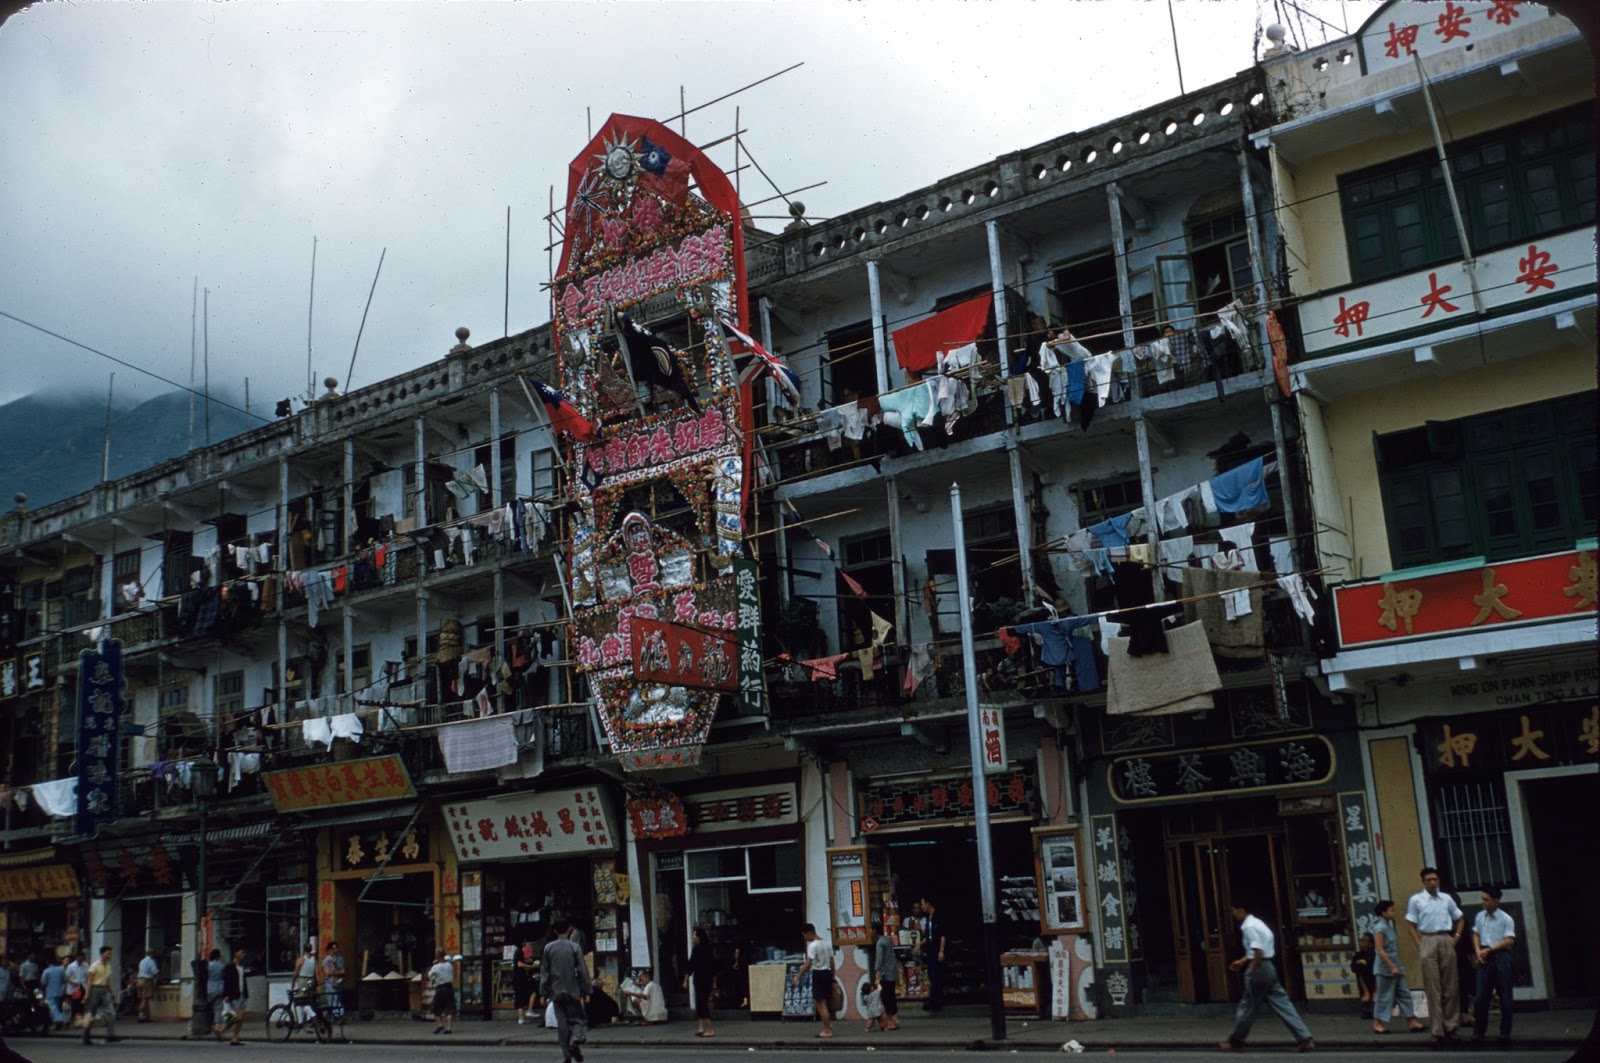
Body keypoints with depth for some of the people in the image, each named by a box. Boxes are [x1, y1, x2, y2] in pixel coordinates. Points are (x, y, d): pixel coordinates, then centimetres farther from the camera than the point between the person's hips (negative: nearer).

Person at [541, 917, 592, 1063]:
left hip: (556, 992, 2)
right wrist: (587, 992, 2)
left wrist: (544, 993, 10)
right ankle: (575, 1039, -20)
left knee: (562, 1024, 6)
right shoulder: (574, 948, -4)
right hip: (573, 991, -2)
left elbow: (544, 972, 4)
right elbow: (582, 971, -4)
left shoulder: (548, 948, 3)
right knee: (577, 1018, 9)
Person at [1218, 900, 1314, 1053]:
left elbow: (1258, 952, -24)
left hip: (1259, 968, -9)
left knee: (1247, 1007, 3)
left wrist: (1251, 971, -15)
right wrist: (1242, 961, 28)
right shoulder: (1256, 922, 15)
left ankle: (1235, 1042, 14)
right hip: (1268, 967, 9)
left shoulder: (1248, 927, -15)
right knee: (1281, 1004, 6)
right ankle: (1304, 1039, 0)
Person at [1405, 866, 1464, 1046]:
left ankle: (1450, 1026, 15)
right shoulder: (1415, 900, 1)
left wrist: (1456, 936, 8)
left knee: (1450, 985, 6)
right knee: (1433, 987, -2)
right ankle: (1437, 1031, -1)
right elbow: (1411, 925, 2)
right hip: (1428, 941, -3)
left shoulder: (1447, 899, 11)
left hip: (1446, 941, 3)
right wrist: (1419, 946, -7)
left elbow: (1459, 918, 22)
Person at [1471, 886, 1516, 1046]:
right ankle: (1479, 1030, 8)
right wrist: (1478, 951, 1)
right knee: (1481, 996, 2)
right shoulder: (1479, 917, 9)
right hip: (1484, 958, 4)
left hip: (1500, 956, -4)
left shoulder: (1505, 919, -6)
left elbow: (1509, 940, -11)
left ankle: (1505, 1031, 11)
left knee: (1504, 996, 2)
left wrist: (1489, 949, -13)